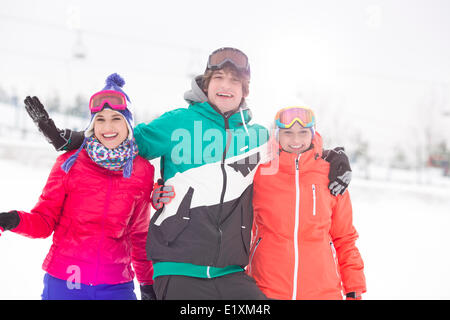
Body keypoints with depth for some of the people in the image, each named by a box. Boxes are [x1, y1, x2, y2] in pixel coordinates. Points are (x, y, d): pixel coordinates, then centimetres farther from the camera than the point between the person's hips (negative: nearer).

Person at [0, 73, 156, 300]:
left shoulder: (142, 171, 1)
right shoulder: (70, 163, -3)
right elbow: (45, 220, 1)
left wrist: (147, 282, 16)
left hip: (115, 285, 1)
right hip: (64, 281, -1)